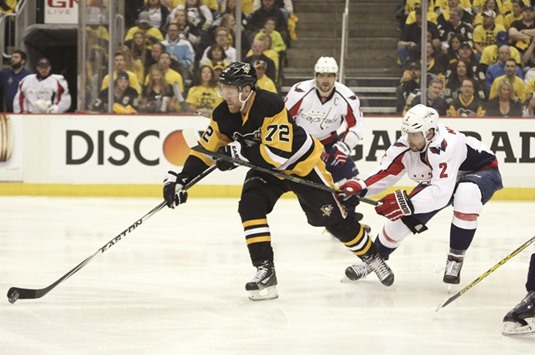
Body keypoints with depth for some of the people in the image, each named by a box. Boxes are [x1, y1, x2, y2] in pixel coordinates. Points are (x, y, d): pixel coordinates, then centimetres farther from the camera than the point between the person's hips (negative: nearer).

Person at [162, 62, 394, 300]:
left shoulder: (271, 106, -35)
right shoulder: (223, 115, -15)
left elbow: (278, 153, -40)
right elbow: (207, 150, -7)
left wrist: (239, 151, -39)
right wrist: (180, 179, -17)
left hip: (301, 164, -5)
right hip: (265, 169, 6)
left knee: (333, 217, 1)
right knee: (250, 206, -20)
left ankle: (371, 256, 24)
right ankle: (265, 271, -17)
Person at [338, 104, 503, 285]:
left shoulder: (447, 146, -42)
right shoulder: (405, 145, -21)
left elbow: (441, 194, -47)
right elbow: (385, 173, -13)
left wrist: (406, 203, -51)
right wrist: (360, 186, -31)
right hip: (440, 179, 7)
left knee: (466, 195, -40)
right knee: (404, 215, -3)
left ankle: (455, 258, -24)